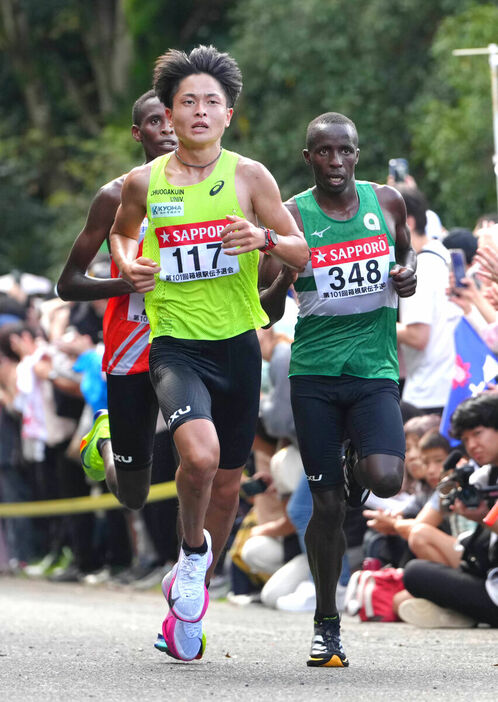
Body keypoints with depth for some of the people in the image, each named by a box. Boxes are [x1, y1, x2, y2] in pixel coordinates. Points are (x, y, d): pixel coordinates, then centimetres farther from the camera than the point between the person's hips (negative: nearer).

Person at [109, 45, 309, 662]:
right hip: (175, 343, -2)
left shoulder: (248, 176, -1)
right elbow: (121, 231, 22)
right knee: (199, 454, -28)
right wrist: (127, 264, 0)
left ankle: (190, 592, 33)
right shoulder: (143, 183, 1)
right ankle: (192, 551, 0)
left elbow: (302, 254, 2)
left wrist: (265, 238, -20)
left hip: (237, 344, 2)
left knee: (227, 481, 11)